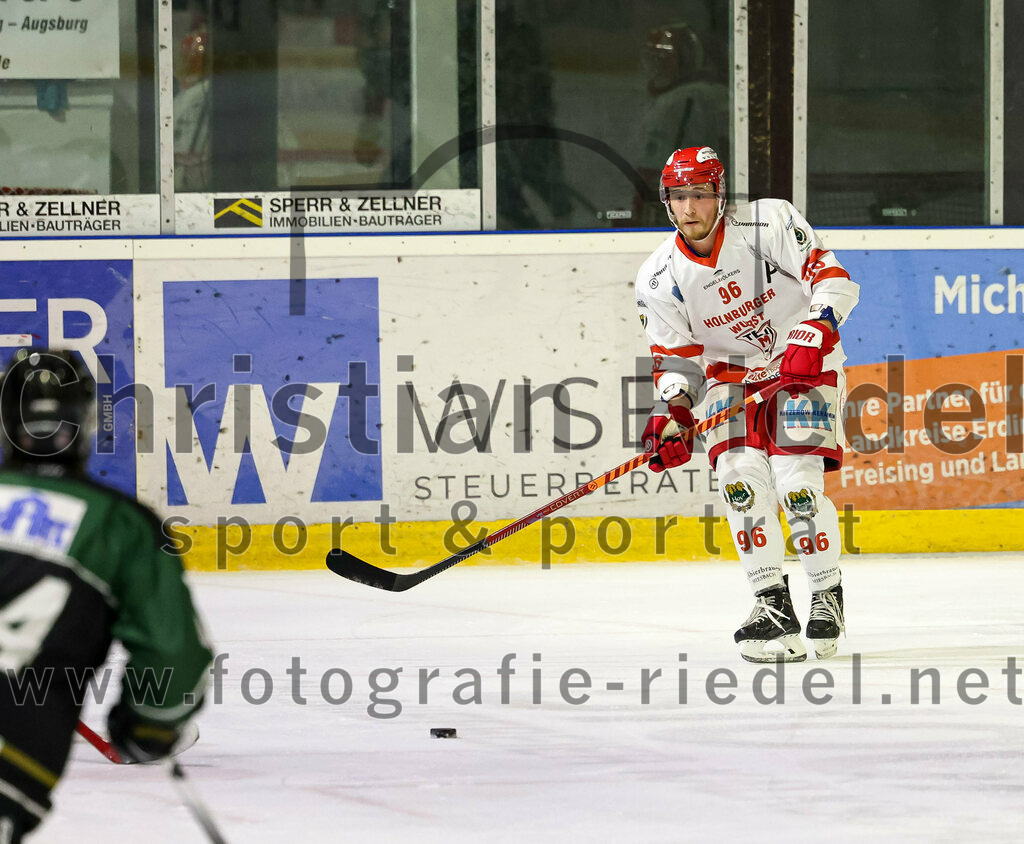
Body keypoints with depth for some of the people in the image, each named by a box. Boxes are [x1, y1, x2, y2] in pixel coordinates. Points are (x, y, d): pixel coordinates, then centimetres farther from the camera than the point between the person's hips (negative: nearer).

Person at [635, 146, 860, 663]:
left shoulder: (769, 223, -18)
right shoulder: (659, 279, -8)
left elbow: (833, 280, -19)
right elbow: (676, 360, -3)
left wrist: (810, 338, -33)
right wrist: (672, 413, -21)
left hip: (805, 366, -4)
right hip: (731, 374, 4)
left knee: (796, 484, -17)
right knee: (740, 478, -18)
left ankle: (828, 596, 2)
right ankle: (772, 606, -10)